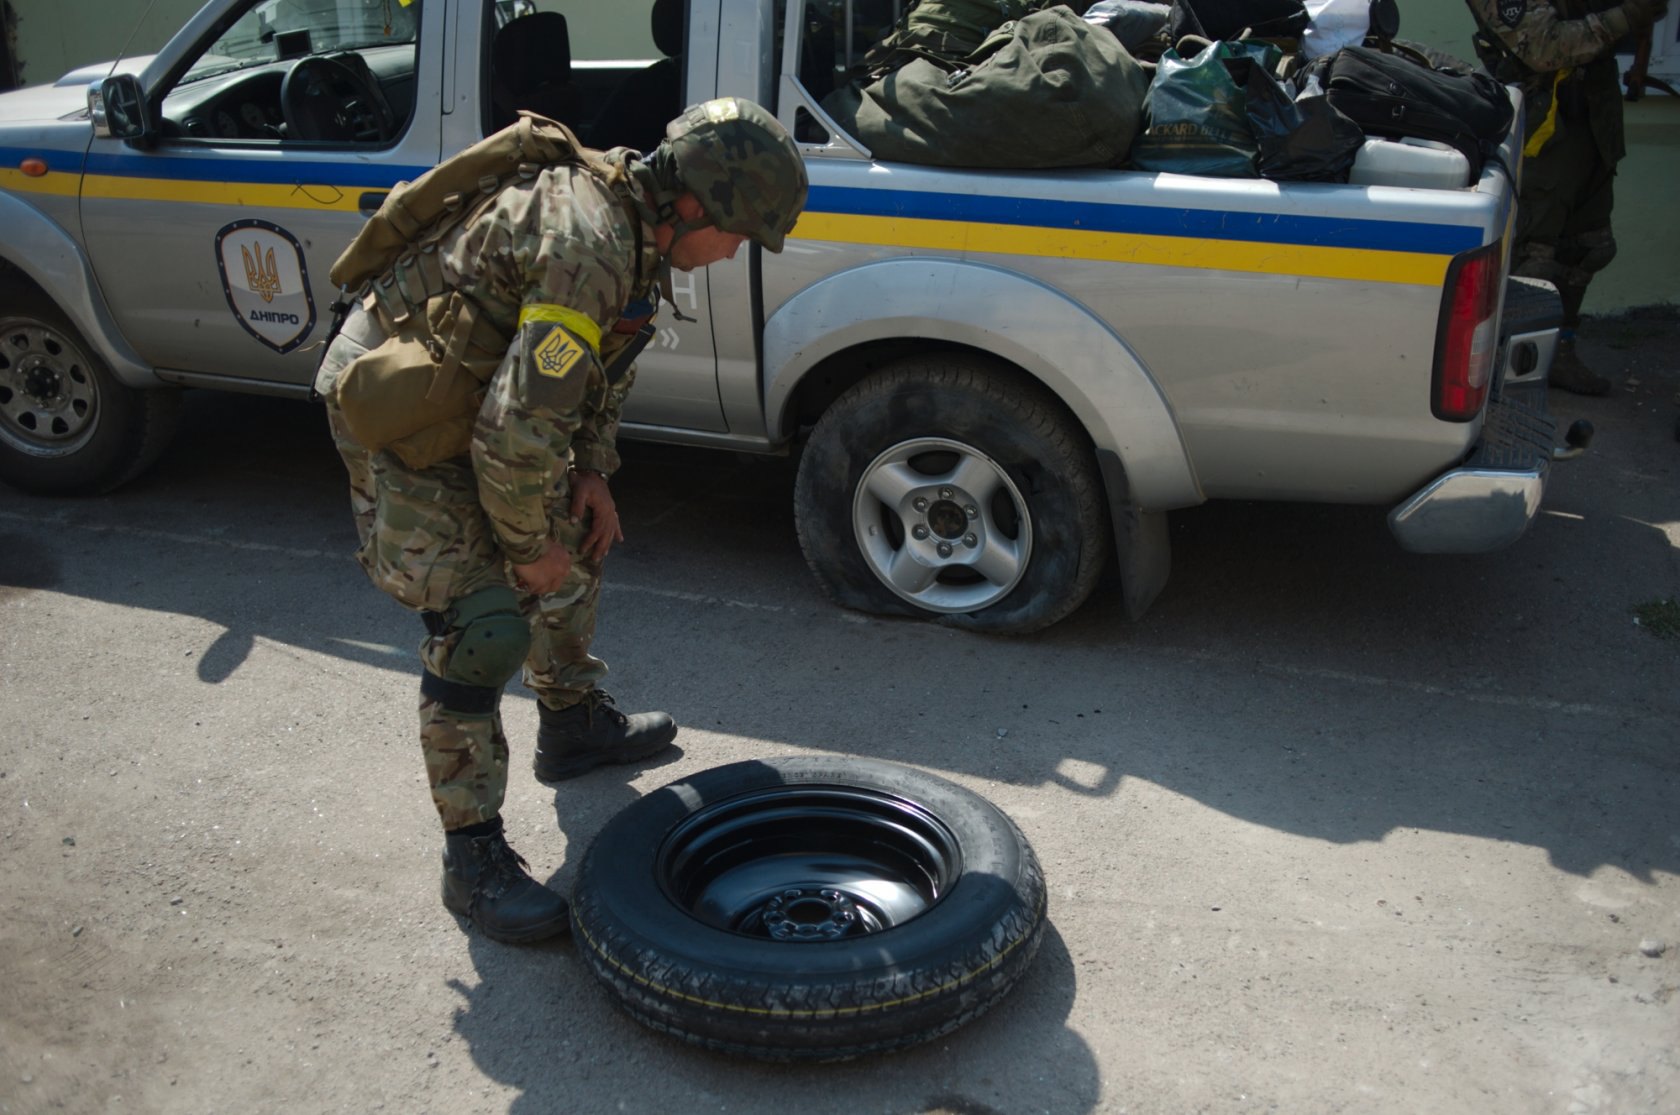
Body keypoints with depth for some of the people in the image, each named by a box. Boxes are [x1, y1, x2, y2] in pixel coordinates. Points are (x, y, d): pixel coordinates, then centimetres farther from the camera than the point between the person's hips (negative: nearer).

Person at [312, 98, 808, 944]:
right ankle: (473, 858, -2)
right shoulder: (589, 249, -31)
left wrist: (591, 469, 8)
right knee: (481, 623, -15)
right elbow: (516, 429, -31)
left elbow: (603, 360, 16)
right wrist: (527, 546, -17)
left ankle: (574, 725, 41)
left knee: (578, 539, 20)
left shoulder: (631, 220, 0)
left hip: (467, 386, 10)